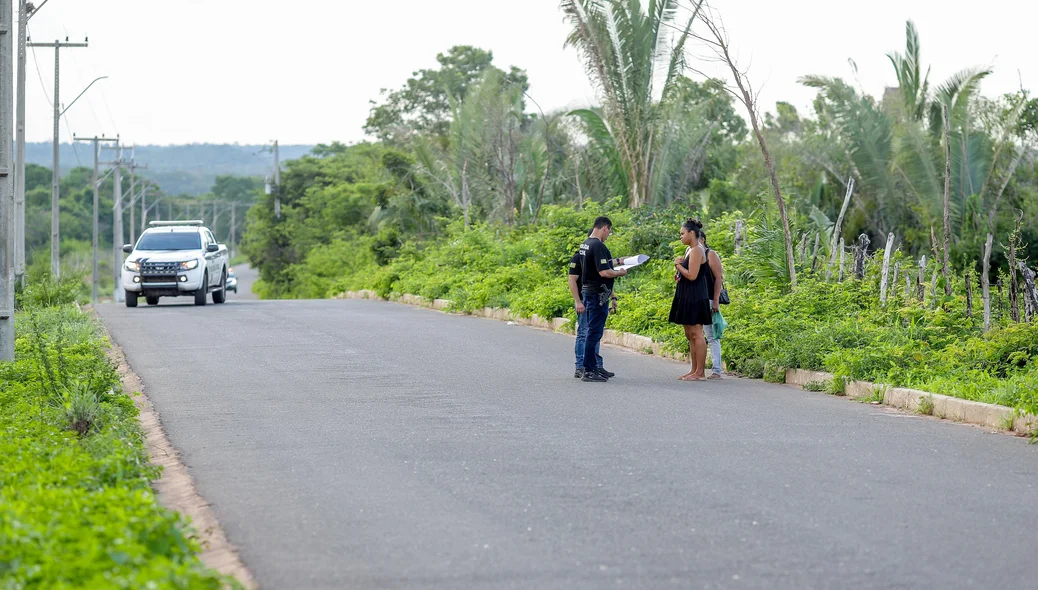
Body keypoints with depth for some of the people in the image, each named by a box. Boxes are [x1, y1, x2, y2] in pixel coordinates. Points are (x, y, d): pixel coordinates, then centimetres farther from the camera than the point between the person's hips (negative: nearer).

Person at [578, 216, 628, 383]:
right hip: (598, 294, -10)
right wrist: (620, 273, -8)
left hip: (588, 292, 10)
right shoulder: (598, 246, -19)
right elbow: (604, 272, -24)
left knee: (593, 331, 16)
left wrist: (617, 261, 31)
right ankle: (588, 371, -6)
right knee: (594, 332, -7)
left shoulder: (585, 244, 12)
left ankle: (593, 368, 22)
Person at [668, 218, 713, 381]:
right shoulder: (689, 250, 16)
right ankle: (694, 370, 15)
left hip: (695, 297, -11)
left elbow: (692, 275, -21)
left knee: (696, 334, -8)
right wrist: (679, 266, 0)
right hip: (687, 297, 11)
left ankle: (700, 372, -7)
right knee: (690, 335, 12)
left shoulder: (697, 251, -15)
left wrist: (678, 265, -7)